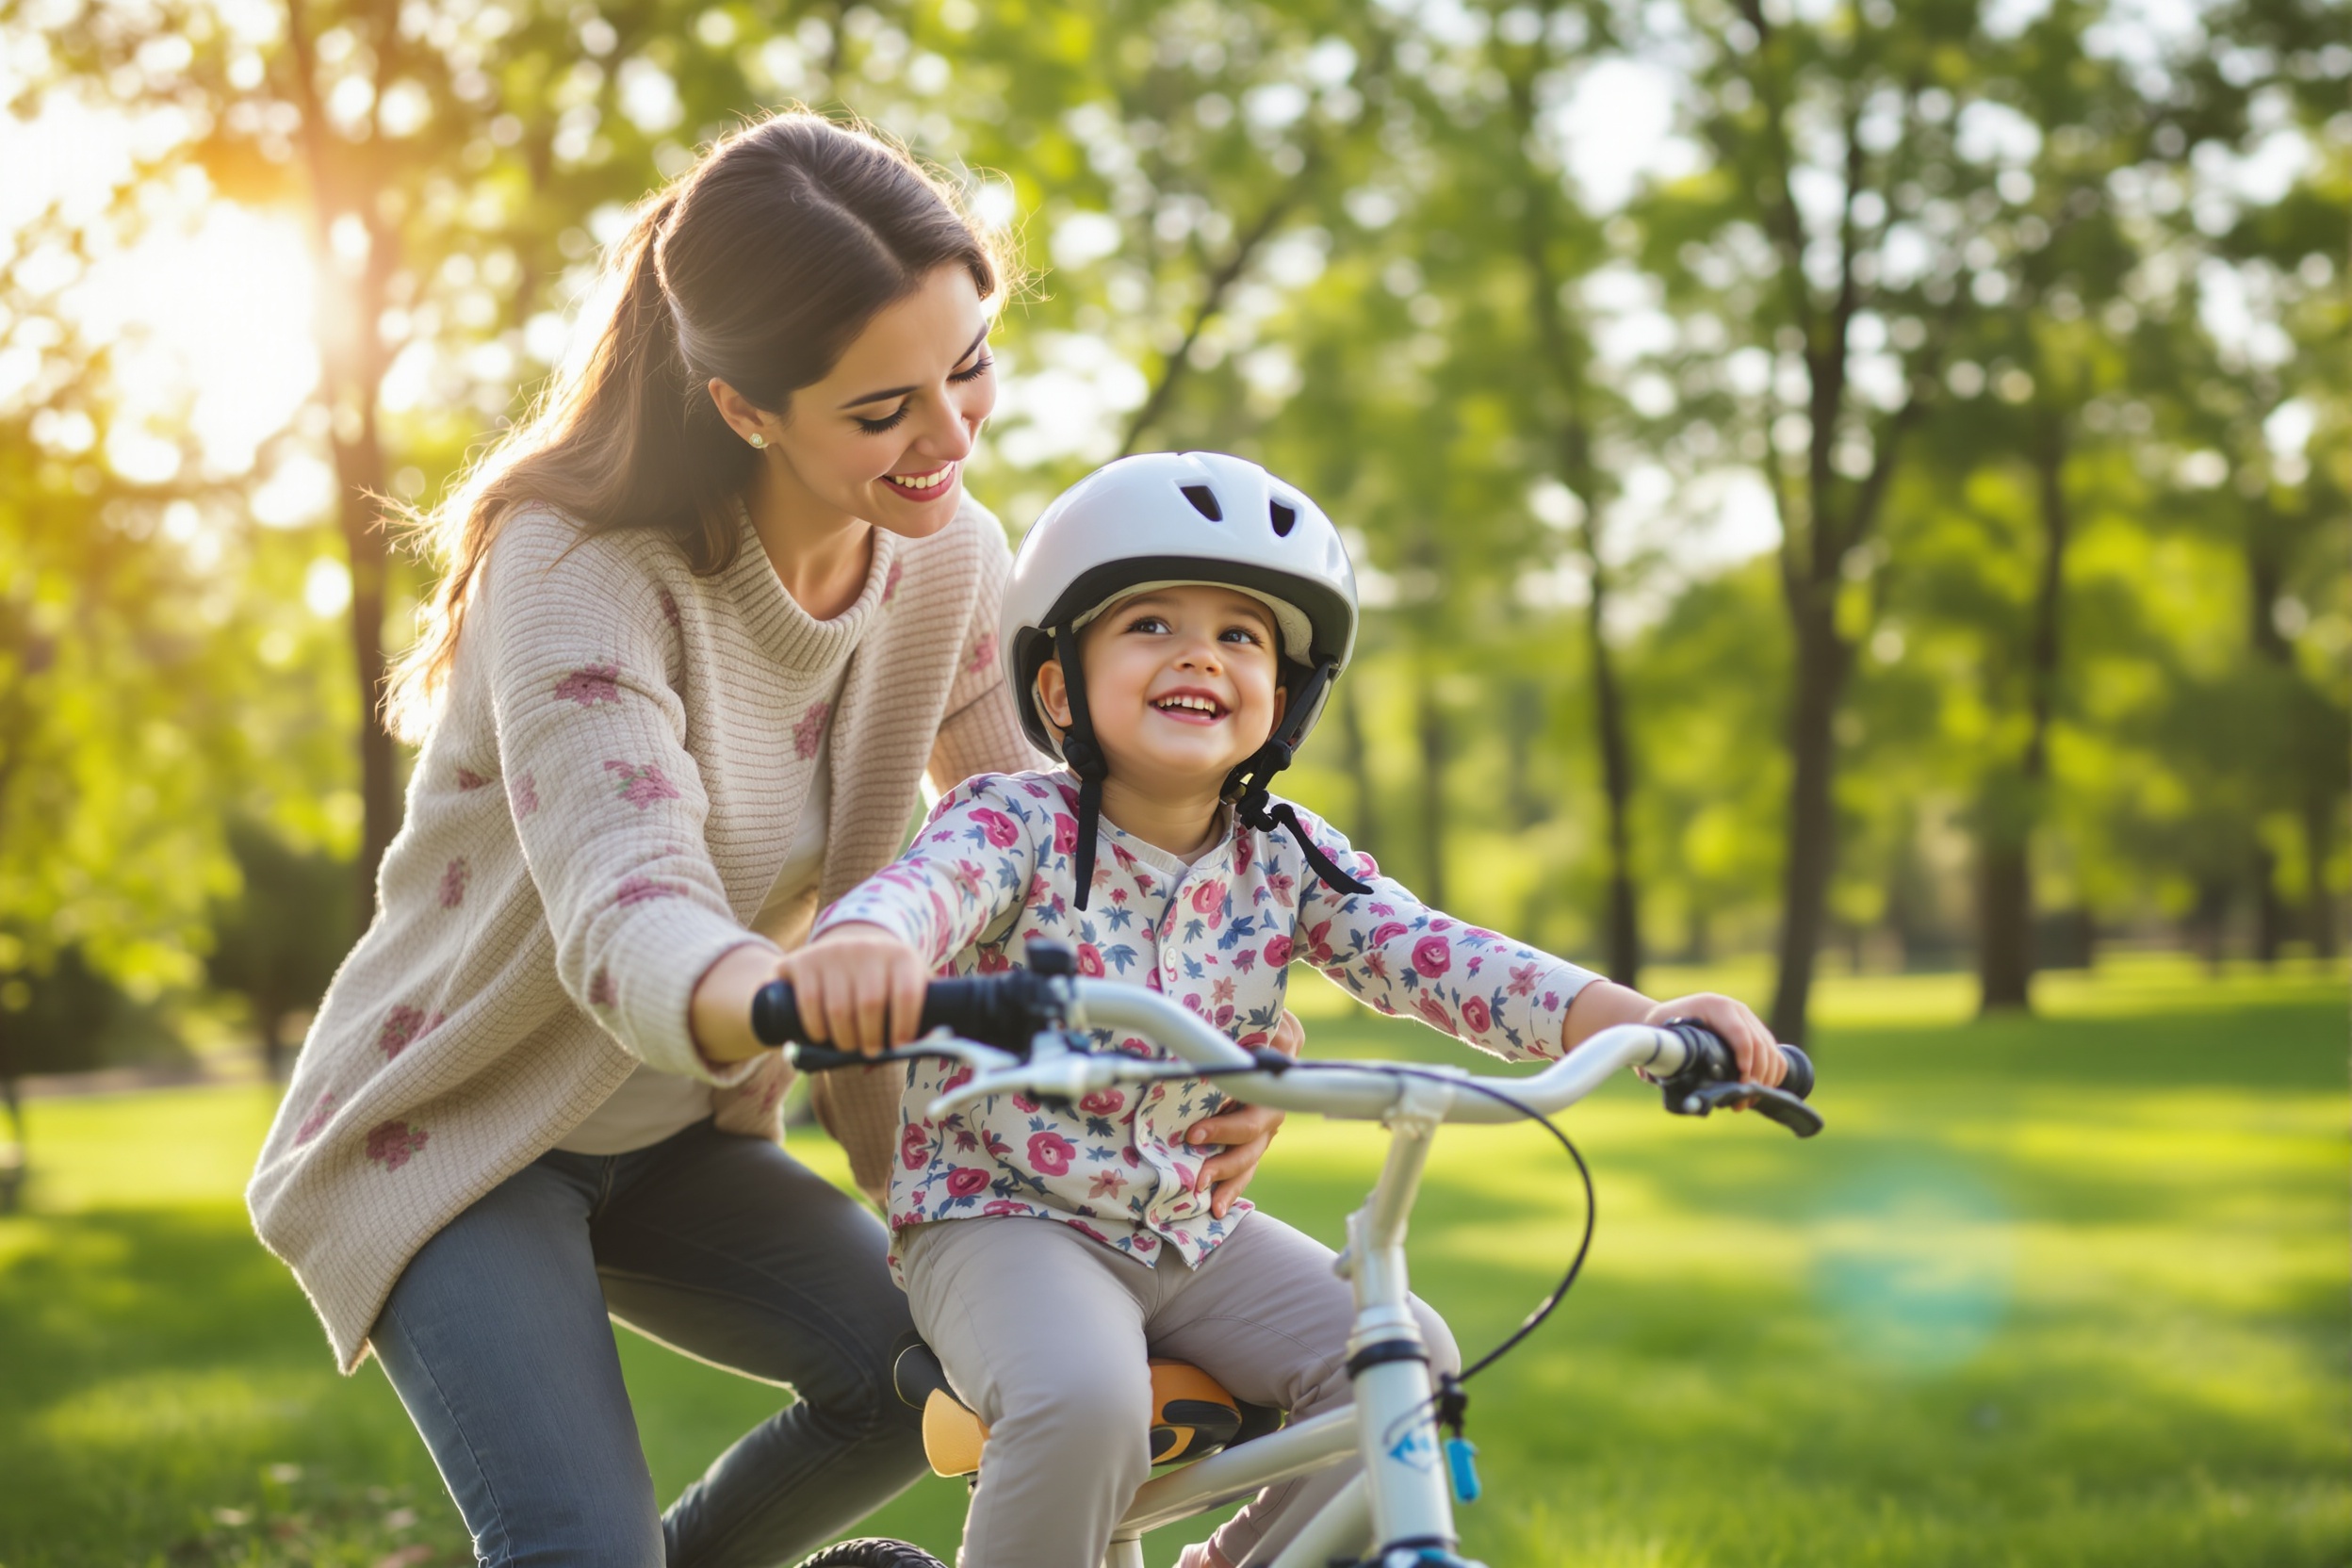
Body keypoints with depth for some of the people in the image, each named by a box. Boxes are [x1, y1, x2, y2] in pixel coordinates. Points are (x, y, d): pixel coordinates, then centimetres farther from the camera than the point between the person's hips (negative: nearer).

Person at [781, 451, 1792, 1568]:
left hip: (1195, 1232, 5)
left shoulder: (1287, 859, 0)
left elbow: (1434, 956, -12)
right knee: (1085, 1395, -33)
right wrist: (860, 943, -62)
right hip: (1001, 1215, -5)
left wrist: (1644, 1019, -29)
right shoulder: (1019, 829, -13)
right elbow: (921, 887, -34)